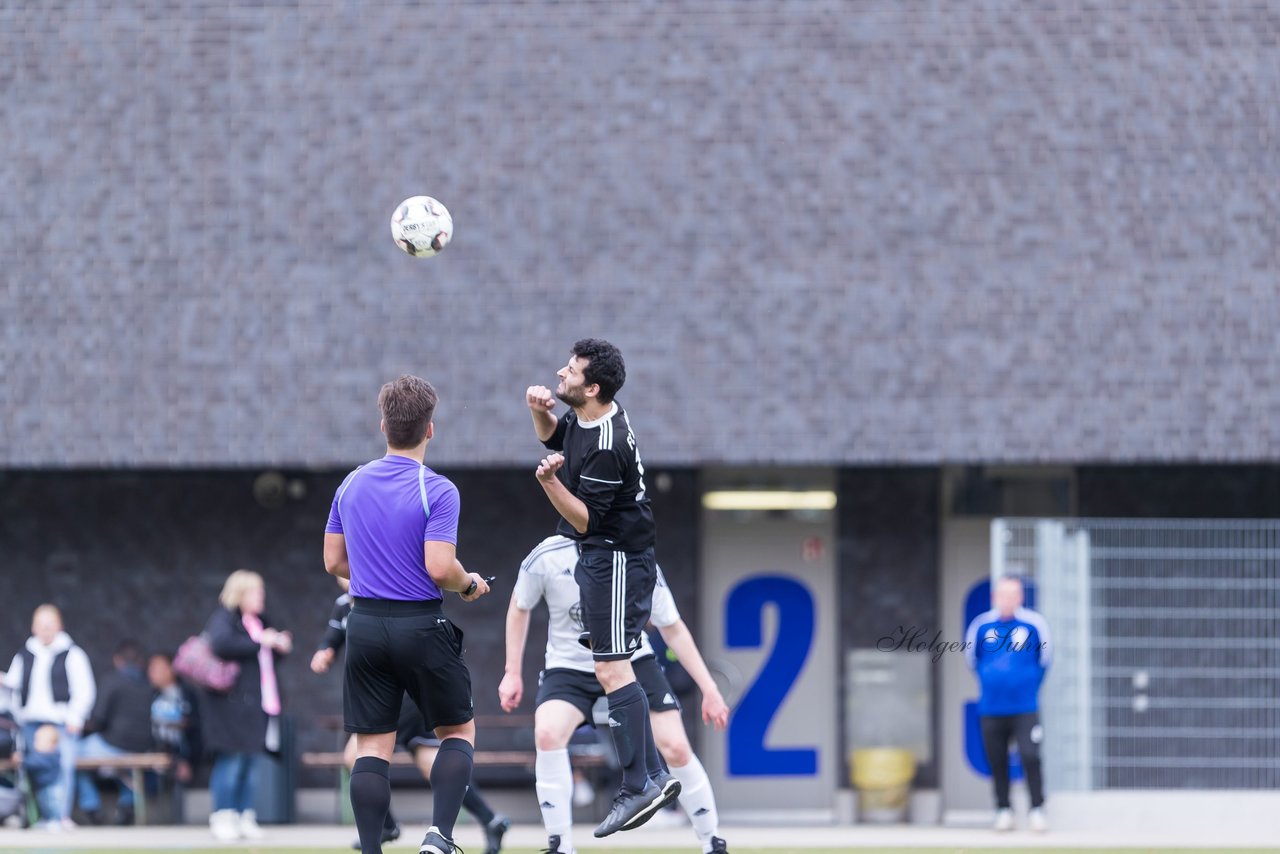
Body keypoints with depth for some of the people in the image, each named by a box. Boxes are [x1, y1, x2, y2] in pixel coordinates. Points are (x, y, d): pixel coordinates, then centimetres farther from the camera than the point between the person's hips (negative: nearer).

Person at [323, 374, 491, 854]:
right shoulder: (438, 491, -12)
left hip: (365, 625, 4)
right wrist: (469, 585, 0)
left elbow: (333, 562, 11)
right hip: (421, 627, -4)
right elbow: (439, 567, -20)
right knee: (458, 730, 12)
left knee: (372, 745, 6)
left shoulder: (352, 484, 6)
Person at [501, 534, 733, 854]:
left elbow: (673, 629, -5)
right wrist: (512, 673, -3)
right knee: (547, 734, -29)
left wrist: (709, 689, -7)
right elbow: (519, 608, 0)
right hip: (570, 667, -1)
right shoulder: (547, 557, -21)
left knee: (676, 749, -10)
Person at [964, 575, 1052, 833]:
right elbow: (971, 657, 16)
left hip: (1025, 708, -2)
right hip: (991, 709, 2)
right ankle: (1003, 810, 17)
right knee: (997, 761, 4)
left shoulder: (1033, 624, -5)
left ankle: (1037, 809, -1)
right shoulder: (981, 625, 0)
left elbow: (1044, 657, 8)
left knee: (1030, 757, -12)